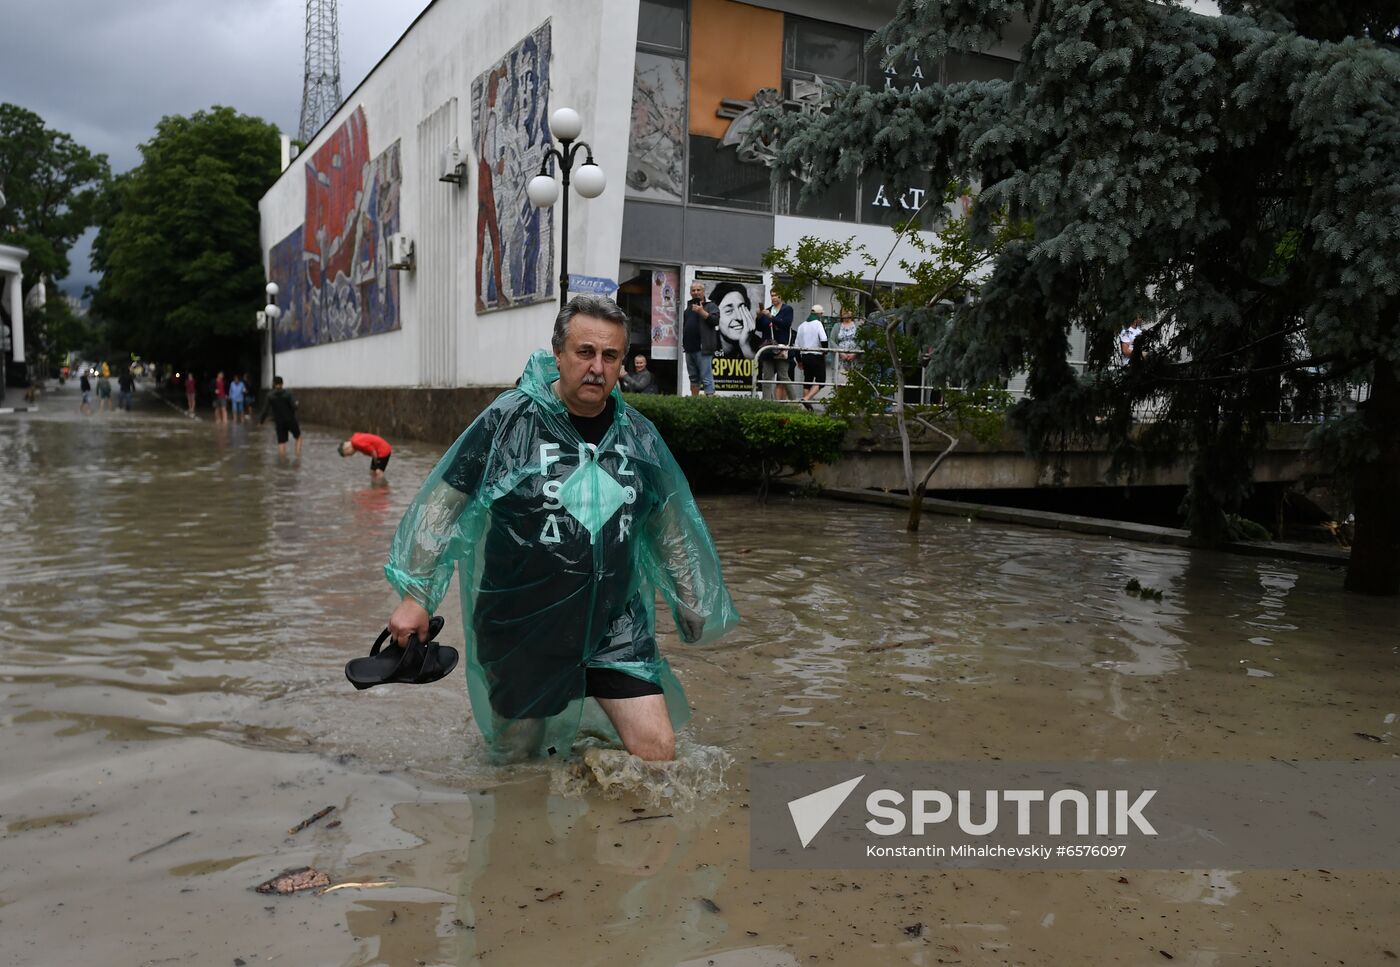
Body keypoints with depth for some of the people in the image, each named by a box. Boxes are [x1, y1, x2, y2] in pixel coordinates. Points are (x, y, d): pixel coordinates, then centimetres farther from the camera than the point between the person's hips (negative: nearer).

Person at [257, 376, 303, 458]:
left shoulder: (269, 396, -4)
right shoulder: (288, 393, -9)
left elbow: (265, 410, -4)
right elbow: (294, 406, -17)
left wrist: (261, 421, 10)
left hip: (279, 422, 1)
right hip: (291, 420, -1)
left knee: (281, 443, 6)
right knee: (298, 437, 18)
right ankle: (298, 457, 6)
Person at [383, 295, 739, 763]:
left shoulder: (639, 435, 2)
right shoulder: (507, 420, -11)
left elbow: (670, 527, 14)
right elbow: (440, 504, -7)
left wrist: (691, 605, 20)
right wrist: (414, 595, -9)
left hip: (617, 629, 3)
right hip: (523, 631, -2)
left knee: (658, 751, -5)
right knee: (519, 760, 14)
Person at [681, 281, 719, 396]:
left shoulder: (711, 306, -1)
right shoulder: (689, 307, 20)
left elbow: (715, 320, -16)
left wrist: (701, 311, -22)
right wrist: (683, 341, 22)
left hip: (703, 349, -7)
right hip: (690, 348, 7)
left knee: (706, 378, -11)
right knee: (693, 377, 13)